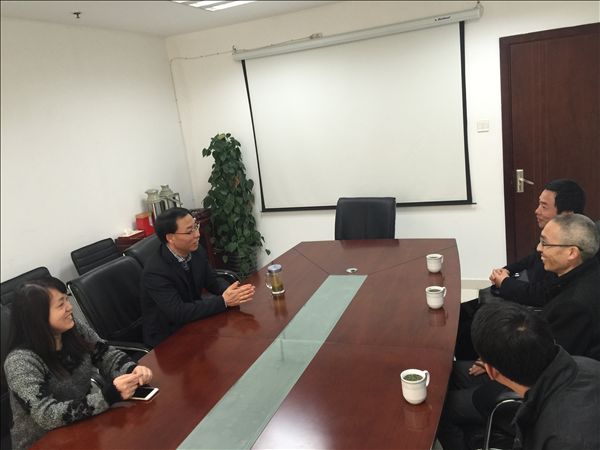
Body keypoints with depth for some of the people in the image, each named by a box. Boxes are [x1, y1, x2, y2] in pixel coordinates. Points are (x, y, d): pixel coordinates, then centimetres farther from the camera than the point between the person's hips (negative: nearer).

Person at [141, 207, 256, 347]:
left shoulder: (196, 251, -6)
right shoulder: (155, 271, -27)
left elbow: (213, 281, 4)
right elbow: (179, 313, -30)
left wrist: (232, 291, -19)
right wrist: (224, 301, -29)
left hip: (192, 321, 6)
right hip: (167, 336, -6)